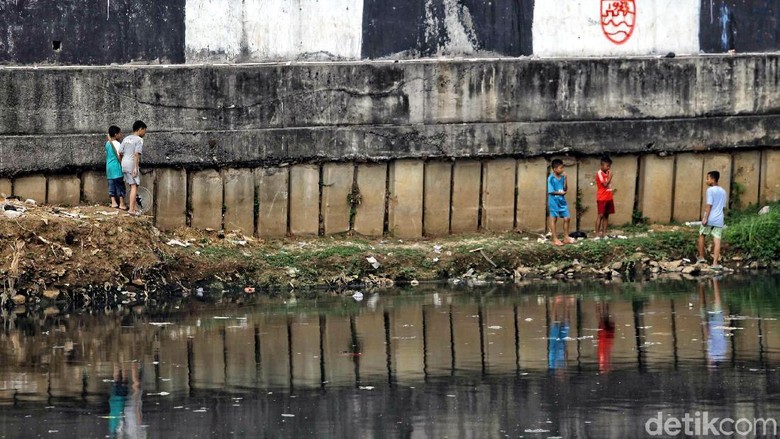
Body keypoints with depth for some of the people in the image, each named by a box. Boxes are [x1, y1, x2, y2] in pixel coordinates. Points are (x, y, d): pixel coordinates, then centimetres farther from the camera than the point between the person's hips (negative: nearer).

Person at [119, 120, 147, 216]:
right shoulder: (139, 140, -8)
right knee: (134, 186, -6)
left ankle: (135, 207, 20)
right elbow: (136, 154, -16)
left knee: (133, 186, 16)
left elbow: (120, 152, 11)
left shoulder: (126, 138, 14)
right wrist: (136, 168, -18)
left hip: (124, 164, 8)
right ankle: (132, 209, -13)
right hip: (132, 165, -8)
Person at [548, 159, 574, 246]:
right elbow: (551, 191, -14)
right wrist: (560, 193, -12)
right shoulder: (551, 178, -14)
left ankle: (566, 237, 19)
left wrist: (565, 179, -6)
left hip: (562, 200, 7)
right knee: (554, 219, 3)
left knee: (566, 218, 8)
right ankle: (555, 239, 7)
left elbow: (565, 189, 2)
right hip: (554, 201, -7)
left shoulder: (562, 177, 4)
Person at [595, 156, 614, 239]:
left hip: (609, 198, 8)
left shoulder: (607, 173, 13)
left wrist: (611, 197, 13)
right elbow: (605, 184, -18)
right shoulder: (599, 173, -10)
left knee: (606, 215, 7)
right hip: (602, 198, -8)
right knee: (600, 215, -9)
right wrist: (610, 176, -12)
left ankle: (604, 234, 9)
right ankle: (597, 234, -9)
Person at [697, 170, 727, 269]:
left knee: (701, 235, 16)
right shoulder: (723, 192, 16)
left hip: (709, 219, -5)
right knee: (717, 240, -2)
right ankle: (715, 263, -9)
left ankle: (701, 257, 17)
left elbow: (709, 205, -13)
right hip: (719, 220, 5)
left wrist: (705, 218, -15)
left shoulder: (710, 190, -6)